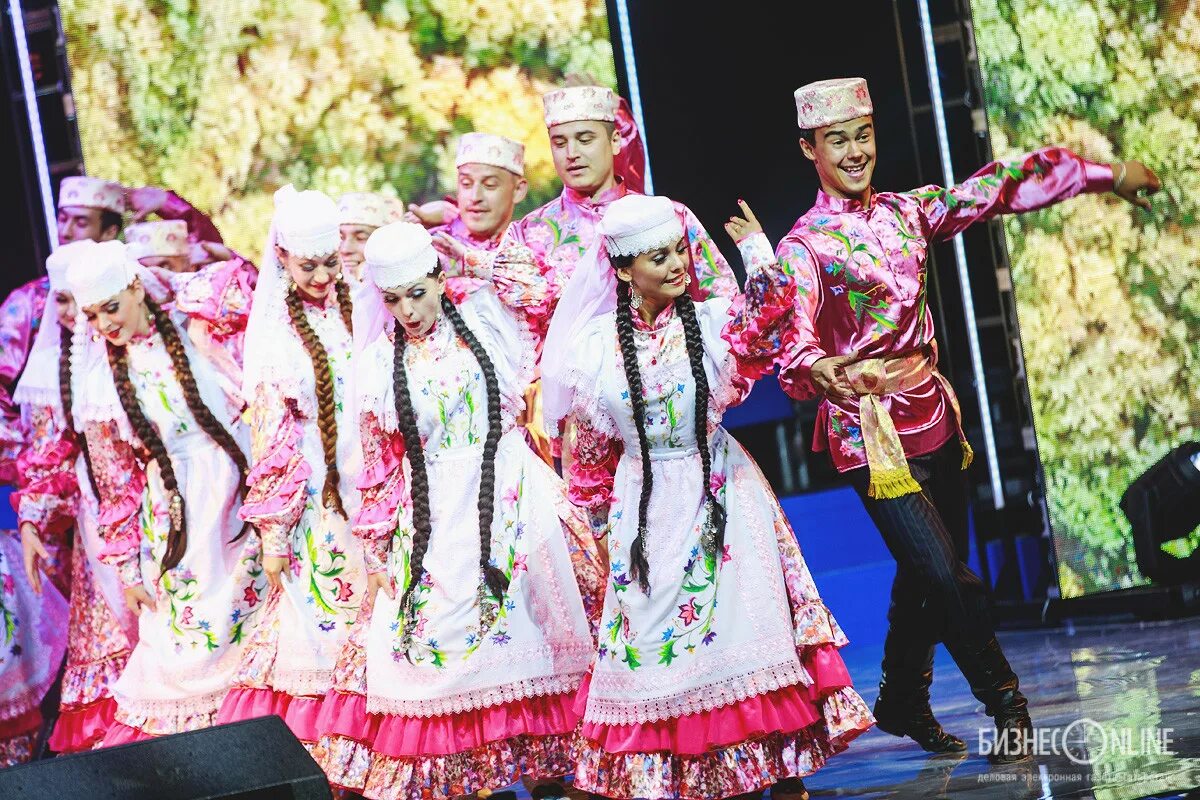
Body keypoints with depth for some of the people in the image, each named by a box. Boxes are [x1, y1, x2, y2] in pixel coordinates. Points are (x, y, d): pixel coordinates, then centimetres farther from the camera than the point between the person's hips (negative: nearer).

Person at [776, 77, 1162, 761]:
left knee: (931, 574, 14)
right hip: (871, 433, -6)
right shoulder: (804, 249, -10)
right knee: (947, 578, -11)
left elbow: (994, 191, 12)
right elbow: (793, 347, -22)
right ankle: (1007, 705, 6)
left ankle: (903, 702, 34)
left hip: (934, 416, 6)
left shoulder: (907, 212, 7)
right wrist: (821, 371, -46)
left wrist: (1107, 175, 14)